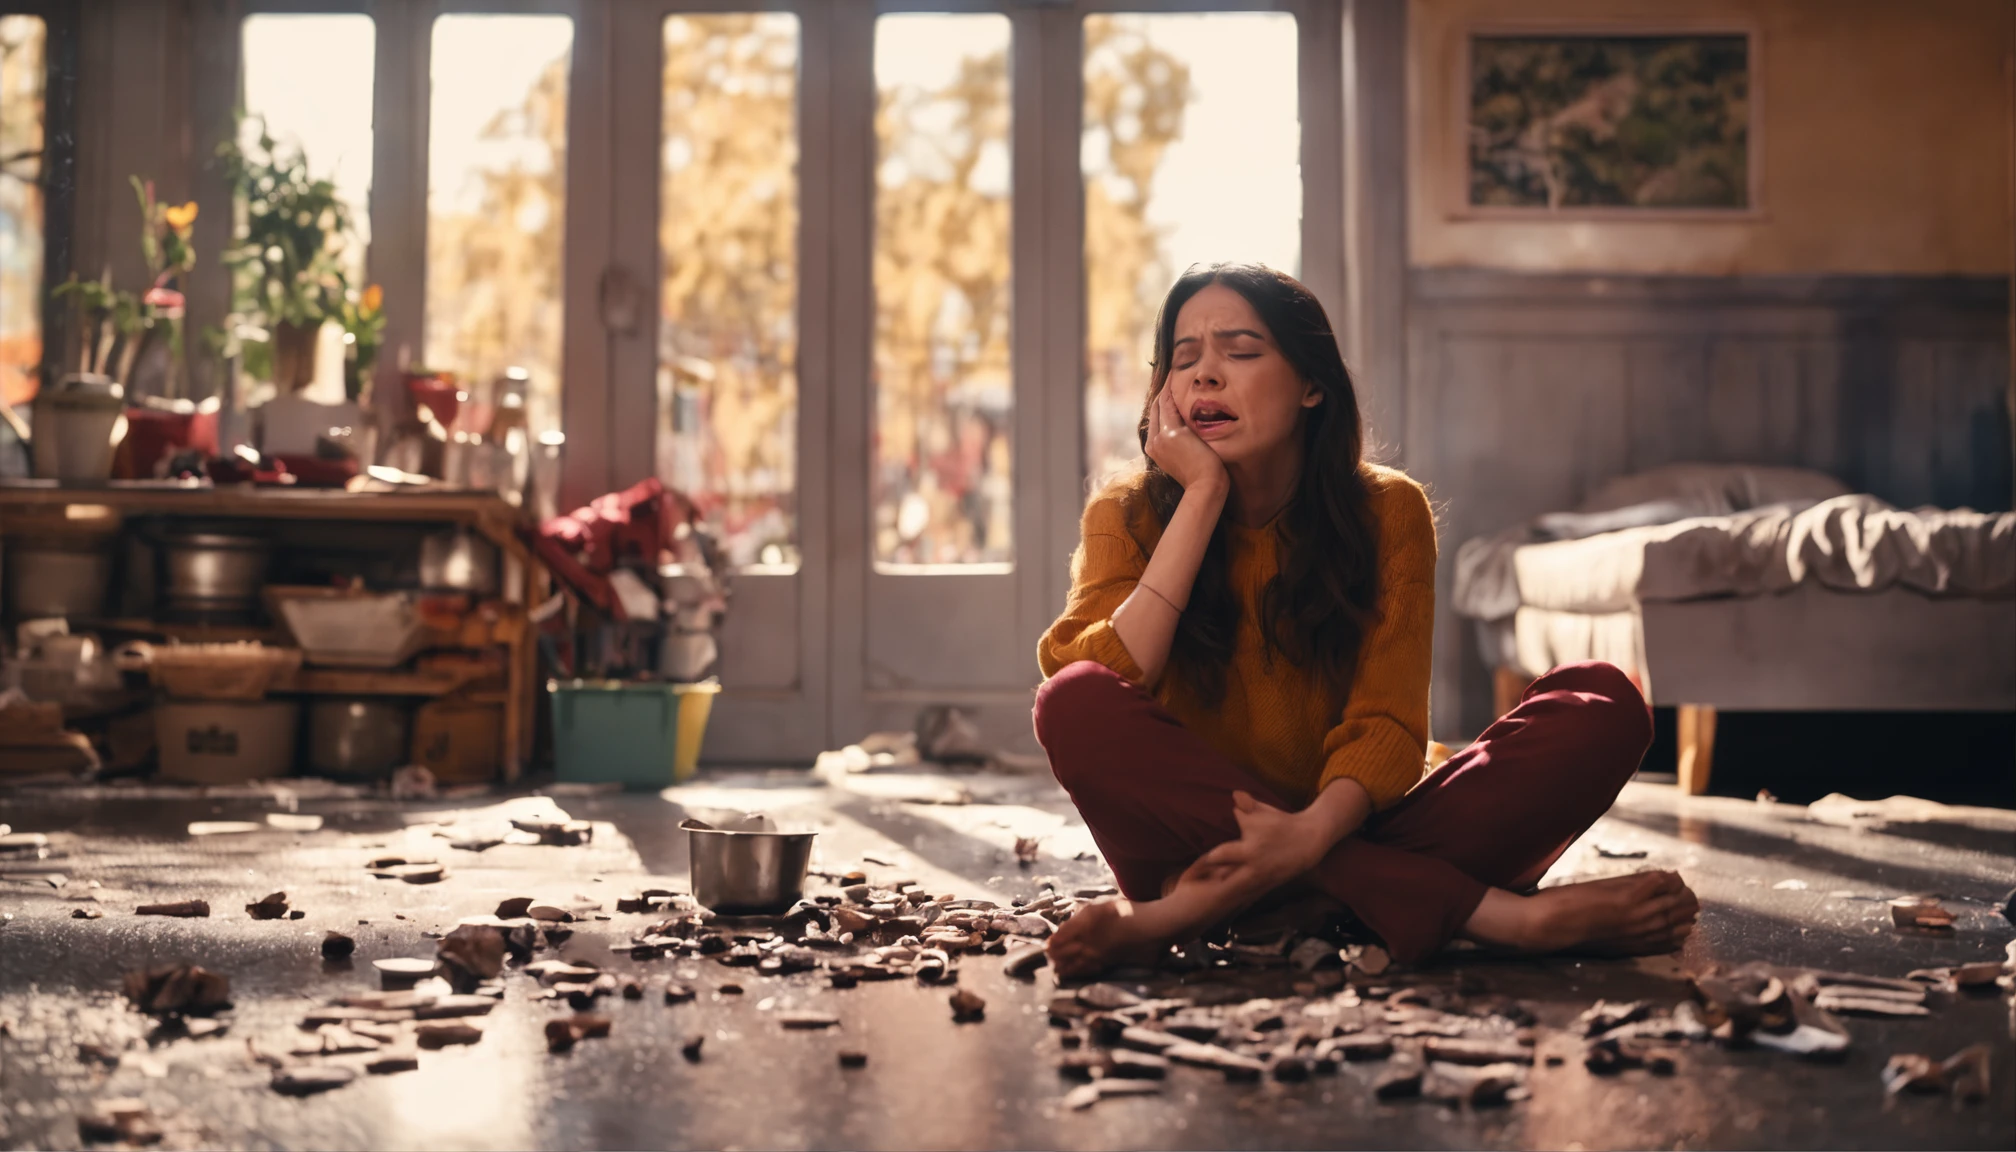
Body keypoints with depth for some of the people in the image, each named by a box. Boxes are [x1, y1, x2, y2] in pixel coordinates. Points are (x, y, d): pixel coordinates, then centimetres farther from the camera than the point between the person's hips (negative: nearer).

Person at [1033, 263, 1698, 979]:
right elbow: (1094, 696, -18)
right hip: (1202, 839, -1)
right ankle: (1493, 911, -35)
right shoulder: (1128, 517, 1)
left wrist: (1313, 832, -33)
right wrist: (1202, 495, -16)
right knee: (1074, 703, -31)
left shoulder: (1387, 512, 1)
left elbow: (1386, 724, -11)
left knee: (1603, 703, -18)